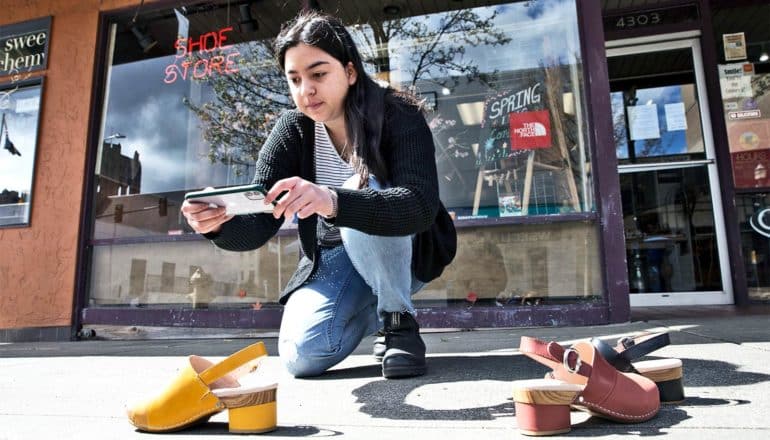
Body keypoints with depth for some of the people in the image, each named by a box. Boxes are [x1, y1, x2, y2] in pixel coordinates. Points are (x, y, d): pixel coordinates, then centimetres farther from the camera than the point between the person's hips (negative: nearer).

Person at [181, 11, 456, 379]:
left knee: (363, 192, -33)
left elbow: (420, 205, -38)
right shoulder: (293, 130, -11)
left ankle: (400, 322, -15)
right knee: (303, 356, -18)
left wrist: (334, 201, -55)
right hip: (332, 261, 4)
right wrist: (219, 223, -41)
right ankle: (370, 310, 13)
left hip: (405, 255, -3)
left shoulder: (399, 117, -21)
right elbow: (257, 227, -17)